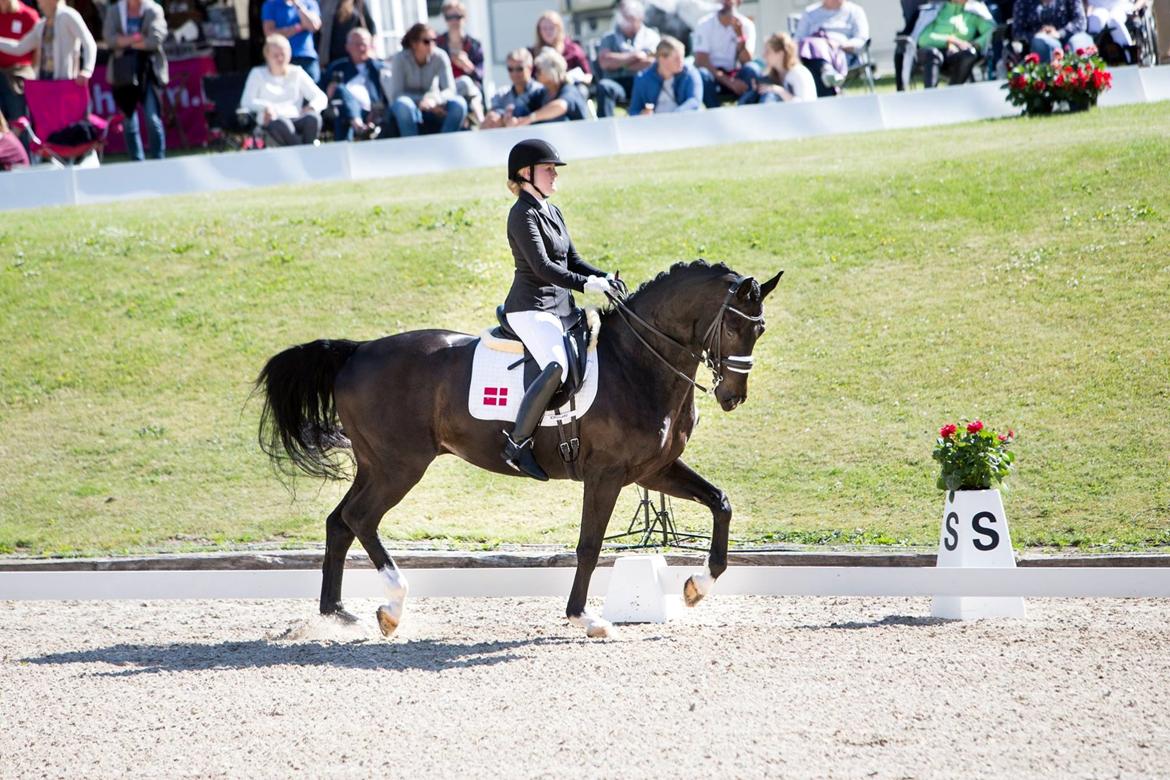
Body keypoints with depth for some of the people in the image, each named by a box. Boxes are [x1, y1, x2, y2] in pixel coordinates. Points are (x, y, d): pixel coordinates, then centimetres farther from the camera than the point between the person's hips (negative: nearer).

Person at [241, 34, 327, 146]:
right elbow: (246, 102, 5)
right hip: (271, 122, -3)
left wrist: (312, 107, -11)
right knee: (281, 124, -40)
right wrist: (265, 106, -17)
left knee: (313, 118, -33)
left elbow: (321, 98, 14)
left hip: (296, 120, 3)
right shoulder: (258, 74, 17)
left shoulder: (297, 73, 21)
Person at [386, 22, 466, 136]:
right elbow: (395, 95, -18)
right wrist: (423, 100, -27)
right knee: (403, 103, -38)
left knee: (459, 104, -28)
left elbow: (450, 90, -15)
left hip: (433, 108, 2)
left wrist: (433, 100, -37)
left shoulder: (440, 57, -10)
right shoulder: (400, 59, -14)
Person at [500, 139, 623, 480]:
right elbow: (542, 266, -21)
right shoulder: (523, 215, -12)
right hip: (531, 308, -10)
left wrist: (603, 278, 0)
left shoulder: (552, 213, 17)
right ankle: (517, 443, -27)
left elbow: (572, 260, 18)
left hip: (560, 307, 10)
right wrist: (586, 284, -27)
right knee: (557, 366, -32)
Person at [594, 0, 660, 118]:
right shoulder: (609, 38, 18)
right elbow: (604, 62, -1)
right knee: (604, 86, -34)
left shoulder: (650, 35, 16)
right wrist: (633, 56, -1)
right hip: (616, 82, 1)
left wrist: (618, 62, 1)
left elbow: (649, 62, -2)